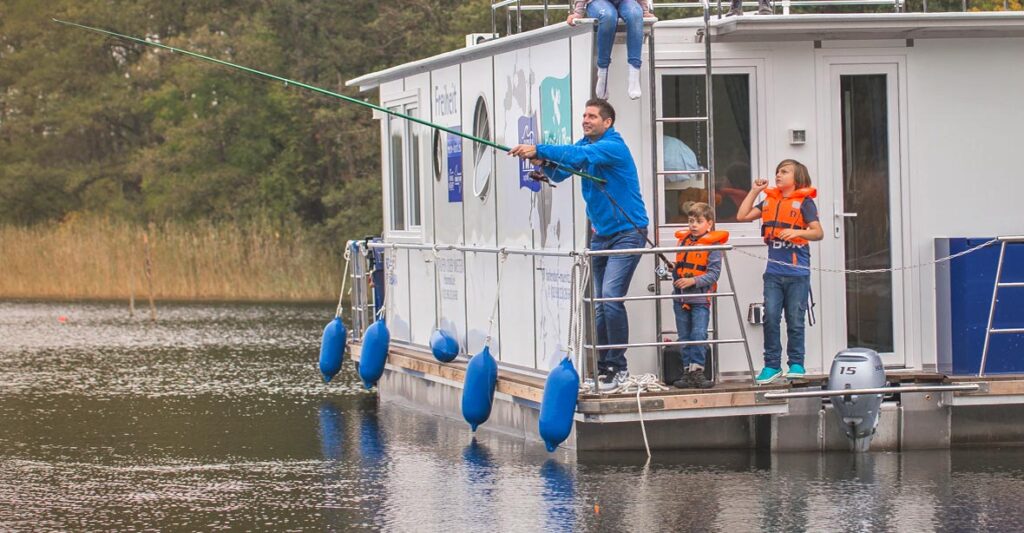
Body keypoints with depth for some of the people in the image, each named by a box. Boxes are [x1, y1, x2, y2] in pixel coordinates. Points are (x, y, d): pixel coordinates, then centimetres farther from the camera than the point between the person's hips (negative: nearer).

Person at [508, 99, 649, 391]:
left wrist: (539, 150, -41)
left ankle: (618, 367, -13)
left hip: (627, 232, -8)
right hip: (601, 234, 8)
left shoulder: (613, 147, -16)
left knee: (610, 297, -18)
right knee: (600, 302, 8)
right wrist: (543, 162, -19)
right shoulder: (585, 145, 9)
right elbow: (559, 173, 4)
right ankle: (602, 366, 14)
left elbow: (579, 155, -33)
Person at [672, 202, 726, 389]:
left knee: (699, 335, -14)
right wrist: (675, 278, 7)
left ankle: (697, 370, -13)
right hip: (680, 297, 6)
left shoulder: (712, 245, -5)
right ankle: (688, 372, 11)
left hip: (700, 298, -6)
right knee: (685, 337, 7)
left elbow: (713, 274, -12)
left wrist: (693, 281, -20)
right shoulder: (683, 241, 12)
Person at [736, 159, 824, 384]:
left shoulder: (804, 202, -1)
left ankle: (796, 364, 10)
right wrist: (754, 191, 11)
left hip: (797, 273, -4)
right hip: (774, 272, 4)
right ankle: (772, 365, 3)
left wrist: (798, 232, -22)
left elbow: (818, 232, -6)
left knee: (795, 320, 1)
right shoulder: (770, 200, 14)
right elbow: (743, 216, 12)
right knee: (770, 317, -2)